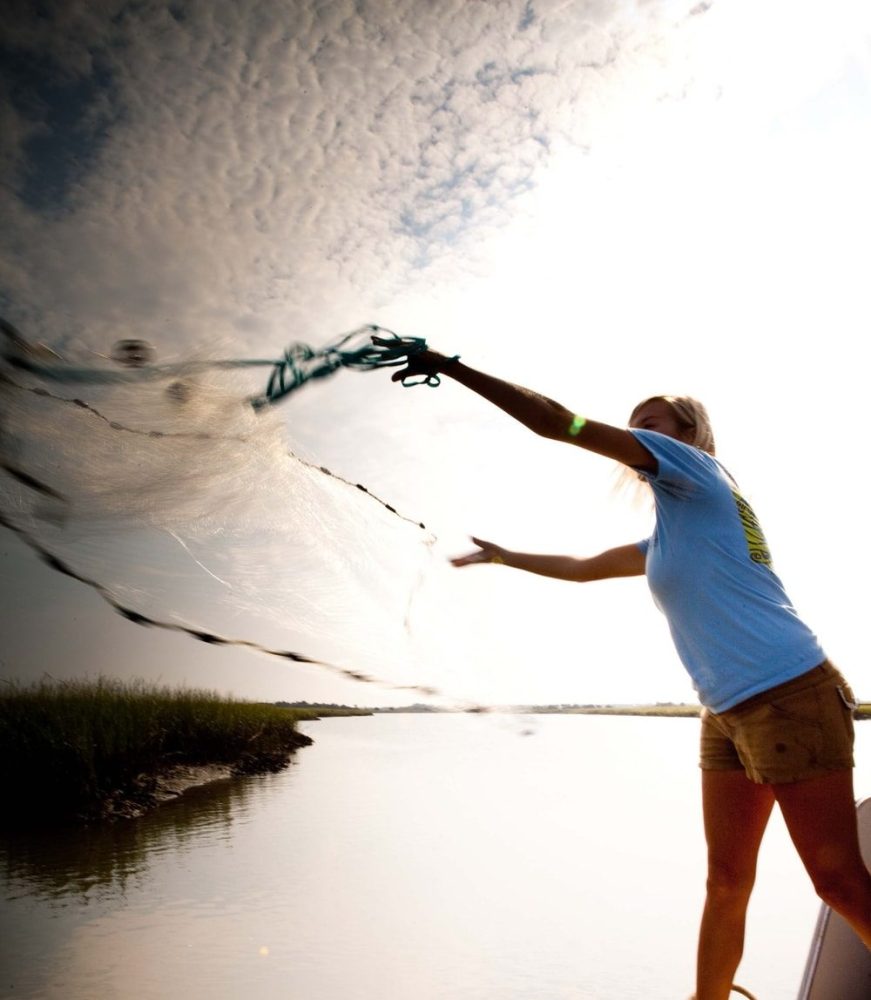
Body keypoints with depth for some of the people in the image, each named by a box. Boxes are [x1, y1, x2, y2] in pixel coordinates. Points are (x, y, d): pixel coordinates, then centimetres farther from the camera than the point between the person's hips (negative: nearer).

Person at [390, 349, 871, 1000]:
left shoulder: (695, 467, -4)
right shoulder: (669, 536, 20)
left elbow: (555, 422, -9)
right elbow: (581, 568, 32)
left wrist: (450, 366, -5)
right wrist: (501, 556, 41)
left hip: (787, 694, -9)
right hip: (727, 713, 9)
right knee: (726, 884, 13)